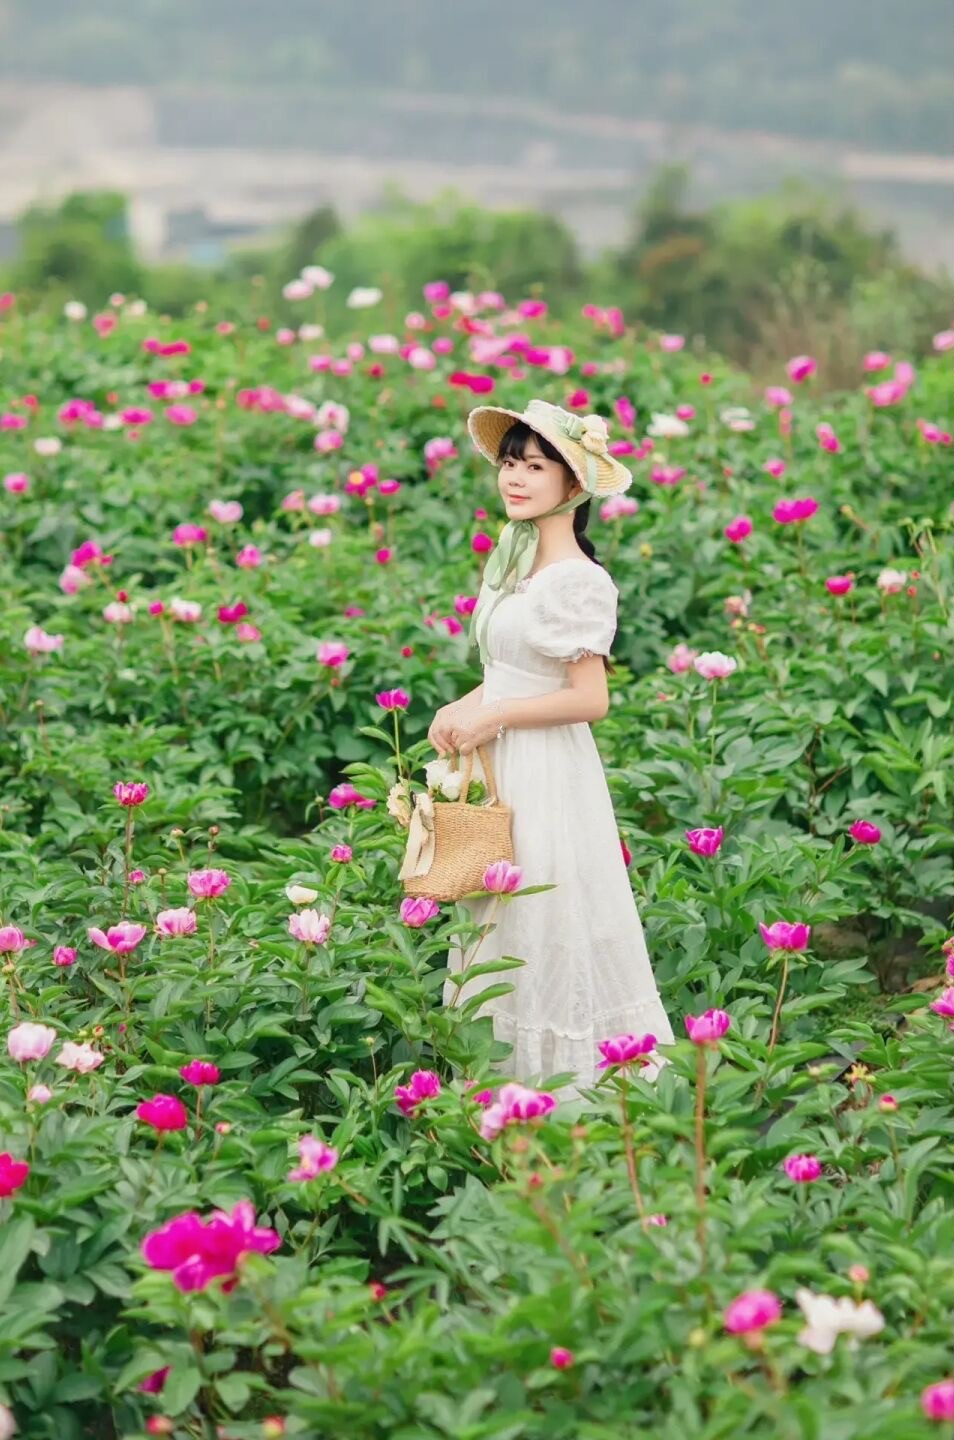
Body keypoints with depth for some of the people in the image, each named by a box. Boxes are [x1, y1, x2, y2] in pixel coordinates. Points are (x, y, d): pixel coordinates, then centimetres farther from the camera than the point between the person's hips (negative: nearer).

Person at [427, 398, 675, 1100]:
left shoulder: (579, 581, -16)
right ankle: (507, 1068, 21)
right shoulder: (513, 561, 10)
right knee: (500, 927, 13)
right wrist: (463, 708, 0)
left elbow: (589, 698, -19)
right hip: (499, 771, 9)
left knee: (548, 933, -1)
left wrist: (492, 718, -14)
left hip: (548, 776, -9)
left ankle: (569, 1079, 10)